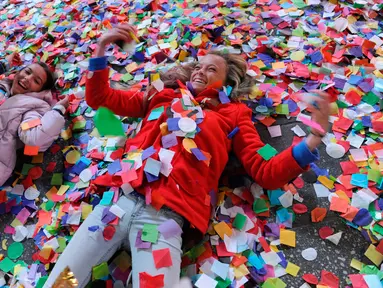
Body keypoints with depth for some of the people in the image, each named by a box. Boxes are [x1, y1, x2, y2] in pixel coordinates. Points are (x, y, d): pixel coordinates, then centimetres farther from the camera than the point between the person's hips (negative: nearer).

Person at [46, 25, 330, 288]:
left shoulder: (234, 115, 16)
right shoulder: (163, 96, 23)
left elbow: (266, 173, 8)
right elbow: (99, 98, 25)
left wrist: (314, 137, -6)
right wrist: (101, 48, 12)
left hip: (167, 216, -2)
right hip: (120, 198, 3)